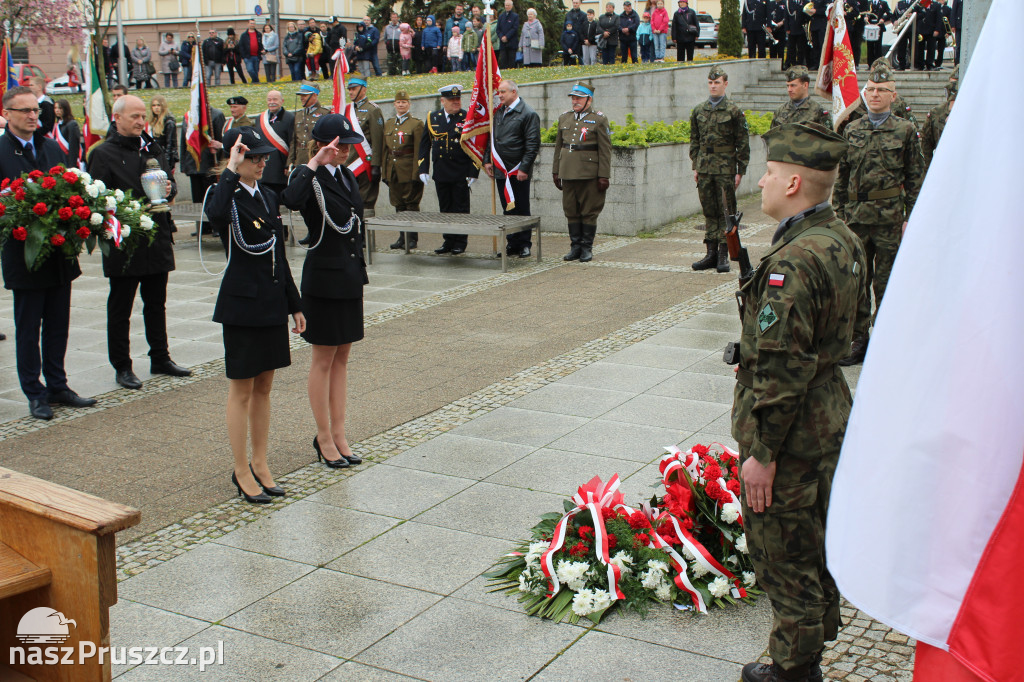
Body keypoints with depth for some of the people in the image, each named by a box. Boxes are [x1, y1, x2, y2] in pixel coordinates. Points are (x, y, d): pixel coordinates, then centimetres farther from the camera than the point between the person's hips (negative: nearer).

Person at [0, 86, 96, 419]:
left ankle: (57, 386, 26)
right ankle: (35, 394, 17)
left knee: (58, 325, 14)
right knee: (28, 329, 6)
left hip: (60, 252, 6)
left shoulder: (52, 147, 9)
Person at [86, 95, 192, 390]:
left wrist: (169, 189, -5)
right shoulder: (103, 153, -7)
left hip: (157, 238, 6)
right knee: (120, 308, 4)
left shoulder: (152, 148, 13)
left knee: (156, 303, 15)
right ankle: (122, 367, 13)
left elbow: (169, 182, 18)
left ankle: (160, 358, 26)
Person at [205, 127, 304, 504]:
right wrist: (231, 171, -28)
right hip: (242, 304, -7)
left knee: (264, 387, 13)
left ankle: (260, 464, 24)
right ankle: (242, 472, 13)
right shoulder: (227, 195, -10)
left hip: (272, 301, 7)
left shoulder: (269, 197, 11)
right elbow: (215, 214, -39)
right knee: (242, 390, 2)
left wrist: (294, 305, 16)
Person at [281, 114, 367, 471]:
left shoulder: (346, 176, 11)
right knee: (324, 359, 2)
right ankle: (324, 438, 13)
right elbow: (292, 201, -37)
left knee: (342, 357, 12)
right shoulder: (311, 177, -13)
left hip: (350, 275, 8)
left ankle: (338, 434, 20)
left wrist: (360, 270, 16)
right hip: (324, 277, -8)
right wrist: (313, 164, -28)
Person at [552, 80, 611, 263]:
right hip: (568, 173, 5)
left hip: (589, 175, -5)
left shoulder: (599, 120, -2)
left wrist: (603, 176, -9)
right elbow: (558, 146, 18)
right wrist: (556, 171, 14)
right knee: (571, 211, 7)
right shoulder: (564, 118, 13)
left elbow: (605, 150, -4)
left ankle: (587, 248, 9)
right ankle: (576, 246, 16)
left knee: (589, 212, 1)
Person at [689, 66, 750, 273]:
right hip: (704, 168, 4)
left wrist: (740, 171, -6)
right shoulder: (698, 110, 10)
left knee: (726, 211, -1)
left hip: (725, 168, -4)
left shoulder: (734, 111, -3)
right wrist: (695, 167, 10)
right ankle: (711, 254, 14)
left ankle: (723, 256, 3)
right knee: (709, 211, 8)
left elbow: (743, 143, -2)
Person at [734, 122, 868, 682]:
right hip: (830, 418, 10)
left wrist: (762, 453, -20)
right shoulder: (844, 241, 3)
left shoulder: (793, 263, -27)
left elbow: (780, 369, -27)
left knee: (783, 556, 6)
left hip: (791, 431, -10)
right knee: (815, 541, 24)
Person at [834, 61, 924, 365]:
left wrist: (911, 218, -5)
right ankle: (859, 341, 18)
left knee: (886, 284, 2)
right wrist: (840, 212, 9)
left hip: (890, 217, -3)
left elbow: (916, 178, 0)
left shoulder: (905, 130, 0)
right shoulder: (851, 129, 9)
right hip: (856, 216, 3)